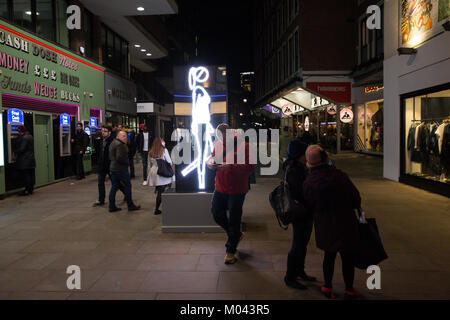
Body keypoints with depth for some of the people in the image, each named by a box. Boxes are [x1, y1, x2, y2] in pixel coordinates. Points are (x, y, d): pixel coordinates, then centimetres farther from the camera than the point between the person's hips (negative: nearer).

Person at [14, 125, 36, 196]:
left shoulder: (24, 138, -17)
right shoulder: (30, 136, 12)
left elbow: (21, 149, -20)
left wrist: (15, 152, -1)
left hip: (25, 160, -9)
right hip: (31, 159, 9)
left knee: (26, 175, -4)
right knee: (31, 175, 11)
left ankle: (27, 190, -2)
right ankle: (31, 189, 17)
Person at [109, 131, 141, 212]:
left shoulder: (113, 143, 14)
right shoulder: (120, 145, -18)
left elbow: (111, 157, 20)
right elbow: (119, 157, -27)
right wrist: (126, 162, -12)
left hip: (113, 168, 10)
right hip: (121, 169, -10)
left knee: (114, 187, 11)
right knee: (127, 186, 1)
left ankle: (112, 207, 15)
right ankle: (130, 205, 9)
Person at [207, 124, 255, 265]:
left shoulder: (243, 145, -12)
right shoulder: (218, 144, 6)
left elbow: (250, 166, -17)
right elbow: (210, 159, 14)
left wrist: (231, 167, -26)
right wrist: (211, 162, -11)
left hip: (237, 190, -6)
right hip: (220, 188, 6)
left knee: (234, 219, 2)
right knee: (216, 213, 9)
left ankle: (230, 250, 20)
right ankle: (236, 235, 35)